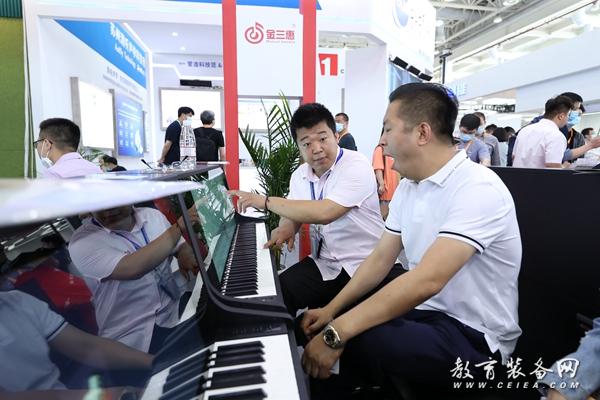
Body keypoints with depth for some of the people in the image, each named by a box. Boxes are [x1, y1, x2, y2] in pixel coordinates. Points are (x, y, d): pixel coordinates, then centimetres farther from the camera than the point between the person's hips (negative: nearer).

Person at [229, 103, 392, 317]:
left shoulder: (357, 166, -17)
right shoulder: (300, 175, 4)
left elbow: (324, 213, -30)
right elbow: (294, 210, 18)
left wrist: (266, 201, -21)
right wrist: (286, 227, -8)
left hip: (361, 268, -6)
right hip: (321, 263, 6)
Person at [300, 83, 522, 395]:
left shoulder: (478, 189, -23)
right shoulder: (407, 186, 3)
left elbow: (427, 280, -33)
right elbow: (380, 259, 5)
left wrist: (337, 334, -32)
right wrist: (330, 311, -2)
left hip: (475, 337, -7)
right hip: (427, 309, 8)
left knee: (354, 341, -26)